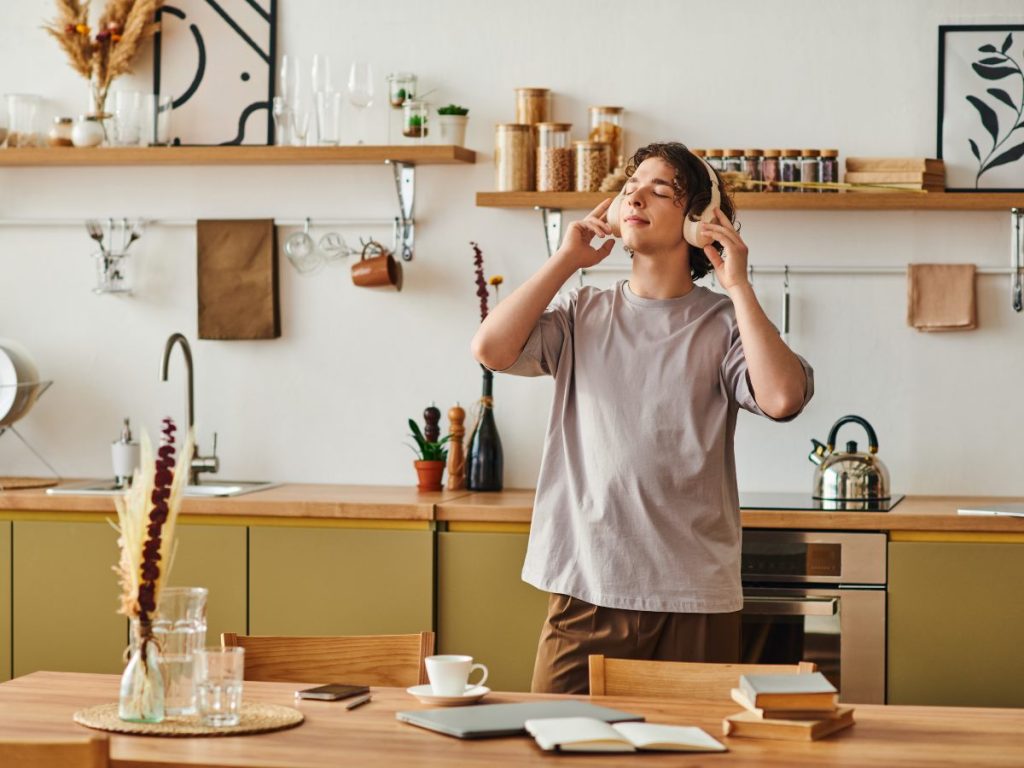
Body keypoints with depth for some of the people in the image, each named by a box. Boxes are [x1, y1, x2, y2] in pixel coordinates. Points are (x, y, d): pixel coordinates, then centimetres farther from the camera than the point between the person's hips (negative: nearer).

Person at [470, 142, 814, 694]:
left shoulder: (723, 324, 3)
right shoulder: (582, 314, 10)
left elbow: (783, 398, -15)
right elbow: (490, 348, -5)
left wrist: (739, 286, -9)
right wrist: (566, 260, 1)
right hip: (583, 588, 2)